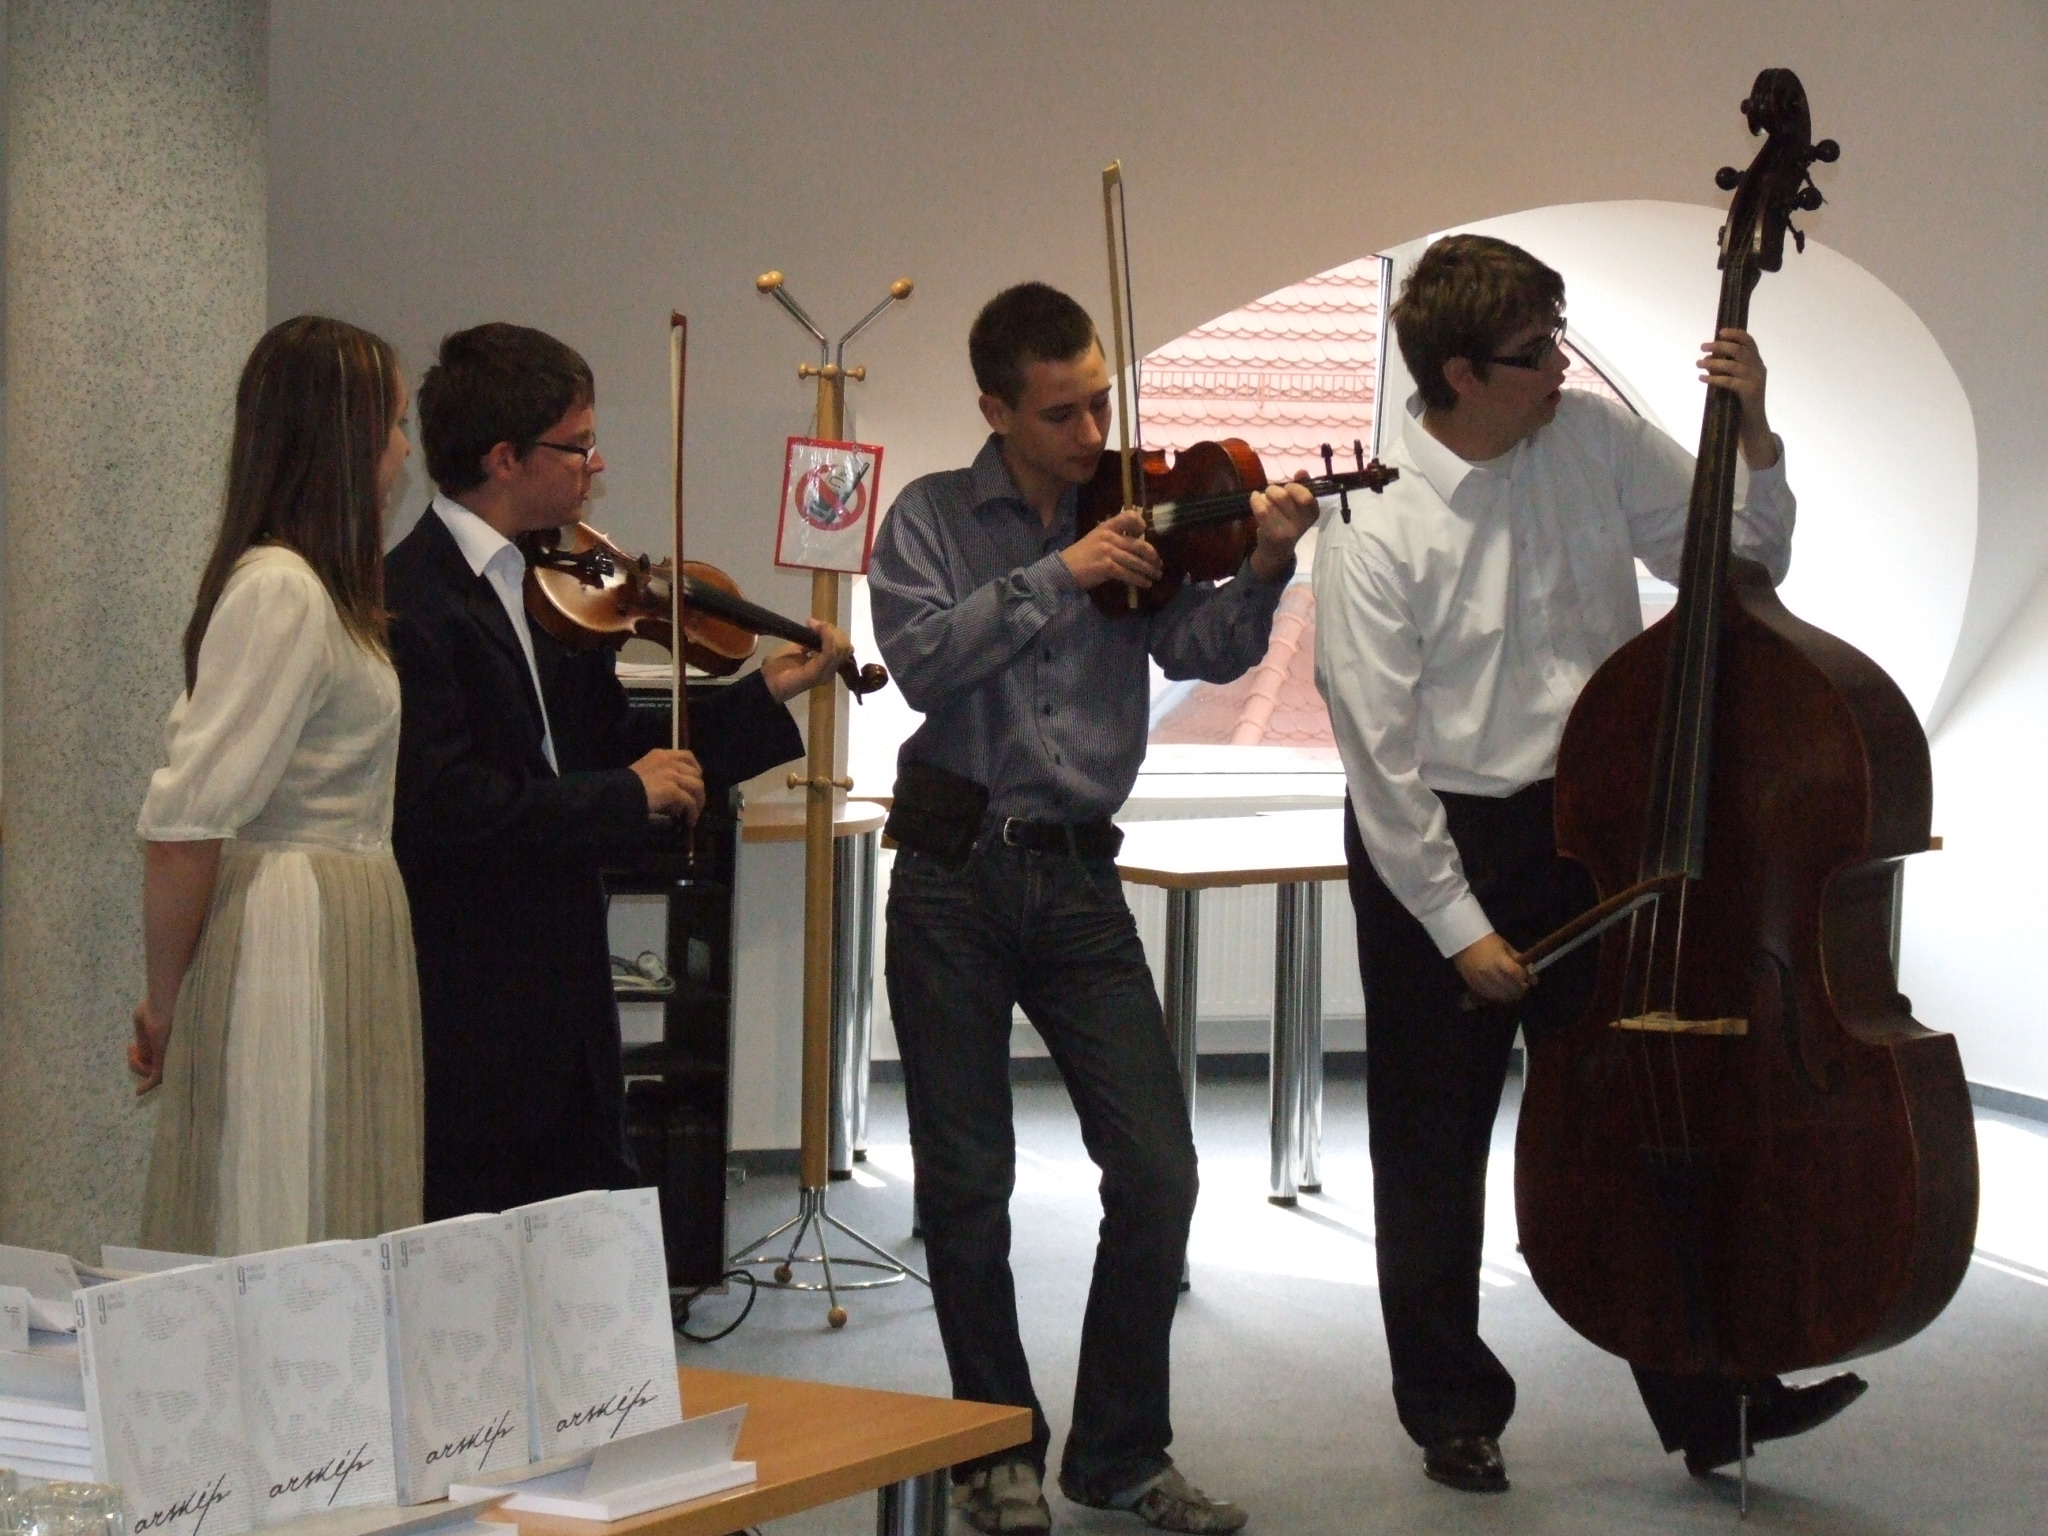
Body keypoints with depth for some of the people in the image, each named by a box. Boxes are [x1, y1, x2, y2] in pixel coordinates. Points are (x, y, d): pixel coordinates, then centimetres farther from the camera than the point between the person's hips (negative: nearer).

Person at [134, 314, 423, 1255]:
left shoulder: (316, 589, 13)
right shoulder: (281, 591, -16)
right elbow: (183, 824, -19)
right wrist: (164, 1001, -8)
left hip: (347, 931, 9)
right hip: (292, 938, -9)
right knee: (283, 1242, -3)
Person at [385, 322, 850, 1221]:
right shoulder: (412, 604, -17)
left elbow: (617, 754, 14)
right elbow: (445, 805, -26)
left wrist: (769, 691, 10)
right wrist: (626, 794, -18)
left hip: (562, 1004, 9)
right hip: (464, 1025, -8)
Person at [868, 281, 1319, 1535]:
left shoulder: (1136, 517, 8)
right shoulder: (933, 518, 3)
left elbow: (1207, 653, -6)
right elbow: (924, 659, -14)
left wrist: (1263, 567, -23)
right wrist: (1060, 573, -18)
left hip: (1079, 878, 2)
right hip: (956, 876, -2)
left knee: (1159, 1174, -3)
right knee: (968, 1184, 5)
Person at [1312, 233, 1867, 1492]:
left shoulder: (1596, 440, -1)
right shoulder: (1377, 536, -15)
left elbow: (1744, 560, 8)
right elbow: (1383, 756, -13)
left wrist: (1755, 442, -10)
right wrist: (1458, 924, -13)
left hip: (1587, 828, 4)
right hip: (1441, 851, -3)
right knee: (1434, 1151, 8)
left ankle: (1707, 1400, 12)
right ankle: (1455, 1411, 24)